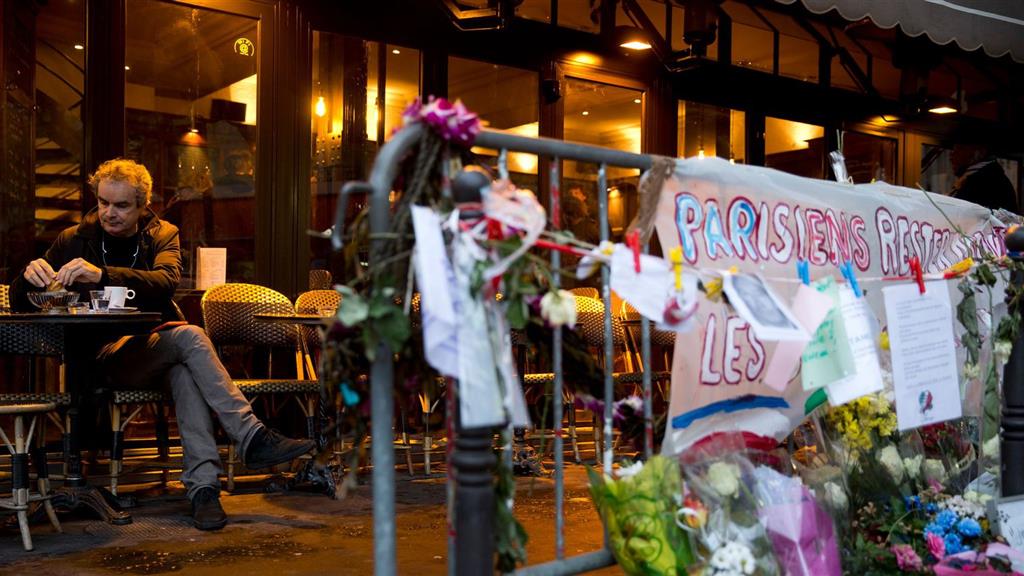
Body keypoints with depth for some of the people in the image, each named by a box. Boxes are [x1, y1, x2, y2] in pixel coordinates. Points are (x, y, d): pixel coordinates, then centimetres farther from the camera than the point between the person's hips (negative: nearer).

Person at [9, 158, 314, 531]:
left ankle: (202, 484, -41)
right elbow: (19, 303, 4)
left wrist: (103, 274, -32)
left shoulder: (162, 235, 8)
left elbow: (167, 281, -16)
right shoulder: (74, 241, 8)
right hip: (105, 358, -2)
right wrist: (30, 274, -21)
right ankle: (252, 438, -35)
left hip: (158, 349, 2)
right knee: (190, 336, -30)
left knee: (184, 370, -35)